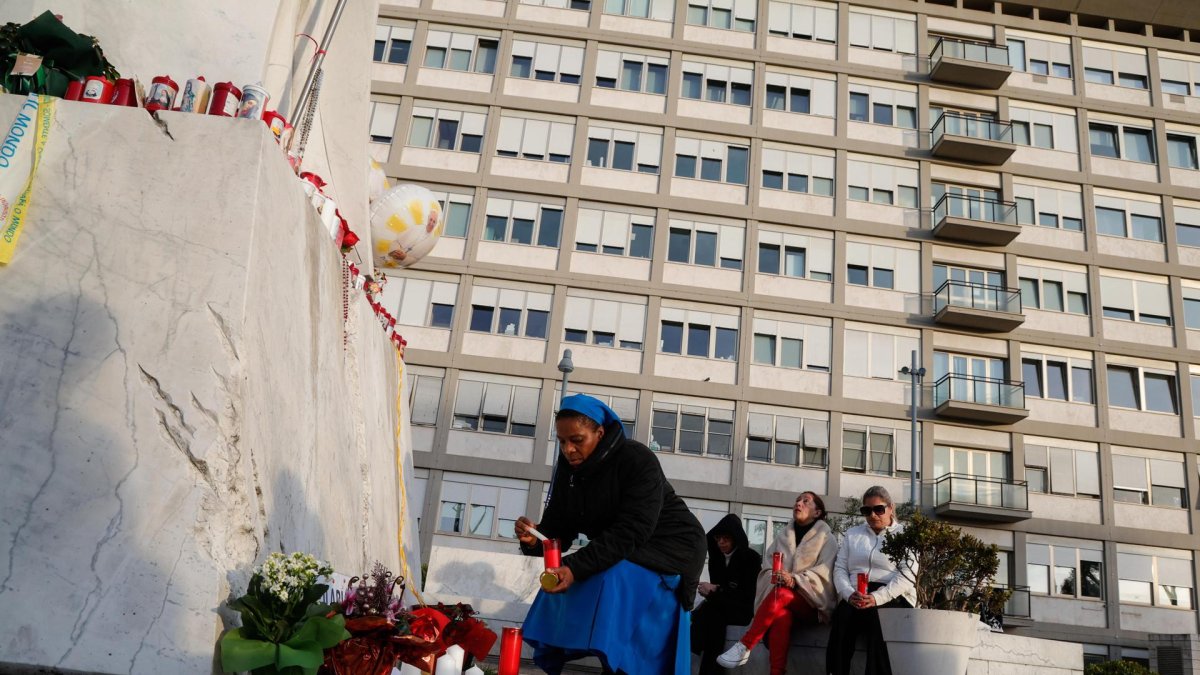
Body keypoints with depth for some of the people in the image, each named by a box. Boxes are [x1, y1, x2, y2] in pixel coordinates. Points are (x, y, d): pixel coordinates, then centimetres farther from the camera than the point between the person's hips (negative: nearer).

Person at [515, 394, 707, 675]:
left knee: (616, 587, -30)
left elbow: (630, 533, -33)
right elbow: (559, 529, -6)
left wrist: (576, 567, -41)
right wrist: (534, 540, -30)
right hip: (616, 550, 7)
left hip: (667, 546, -7)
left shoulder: (637, 460, -25)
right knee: (563, 585, -6)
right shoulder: (567, 469, -4)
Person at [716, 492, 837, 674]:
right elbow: (767, 568, 10)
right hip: (782, 603, 2)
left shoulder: (826, 538, 9)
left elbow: (825, 573, -6)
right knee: (781, 615, -36)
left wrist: (796, 580, -23)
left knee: (781, 593, -35)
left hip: (811, 602, -2)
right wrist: (776, 578, -14)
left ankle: (744, 646, -32)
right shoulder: (782, 536, 19)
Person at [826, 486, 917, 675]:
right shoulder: (852, 534, 23)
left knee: (876, 616, -37)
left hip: (892, 597, -3)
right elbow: (840, 569, 13)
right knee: (842, 613, -31)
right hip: (855, 599, 3)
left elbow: (906, 576, -4)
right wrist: (849, 594, -9)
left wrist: (877, 597, -19)